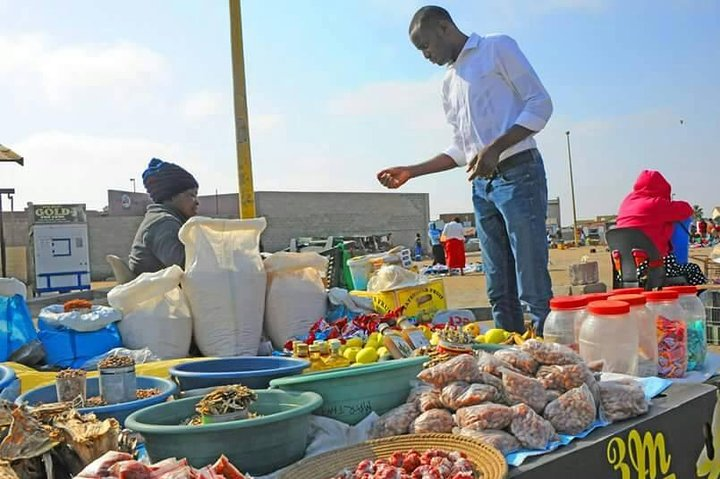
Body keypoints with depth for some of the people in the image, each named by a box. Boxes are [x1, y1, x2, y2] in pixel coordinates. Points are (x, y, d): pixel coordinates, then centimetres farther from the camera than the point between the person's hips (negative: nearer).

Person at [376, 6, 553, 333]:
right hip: (482, 186, 7)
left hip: (518, 174, -7)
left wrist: (496, 148, -18)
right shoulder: (449, 84, 22)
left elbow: (540, 104, -5)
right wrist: (410, 172, 14)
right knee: (500, 293, 5)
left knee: (534, 291, -10)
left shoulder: (497, 48, 3)